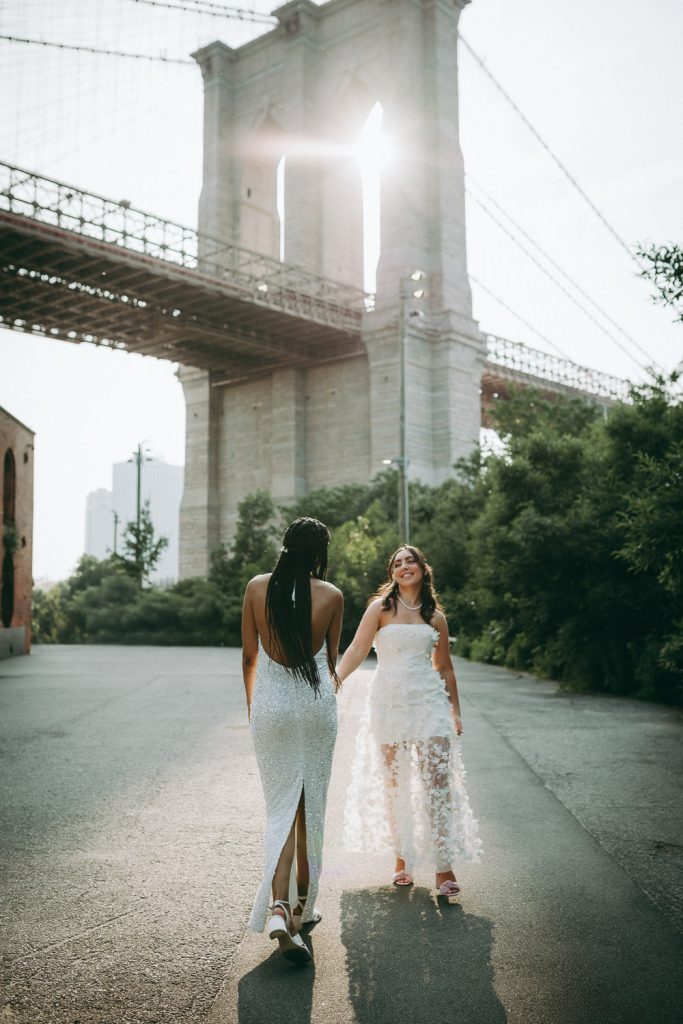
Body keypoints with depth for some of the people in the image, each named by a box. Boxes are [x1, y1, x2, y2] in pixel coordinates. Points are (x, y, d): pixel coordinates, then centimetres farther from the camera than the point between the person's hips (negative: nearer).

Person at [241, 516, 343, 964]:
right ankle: (303, 907, 27)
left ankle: (278, 908, -11)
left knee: (281, 807, 6)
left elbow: (249, 658, 4)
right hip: (316, 705, 0)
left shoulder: (257, 588, -3)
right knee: (312, 808, 14)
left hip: (270, 704, 0)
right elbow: (331, 660, 6)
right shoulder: (332, 596, -6)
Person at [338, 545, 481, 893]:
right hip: (388, 701, -1)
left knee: (438, 782, -7)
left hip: (429, 701, 1)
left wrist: (455, 711, 13)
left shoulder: (436, 616, 10)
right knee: (393, 783, 5)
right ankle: (403, 858, 19)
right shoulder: (381, 607, 2)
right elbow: (357, 649, -6)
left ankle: (443, 866, -3)